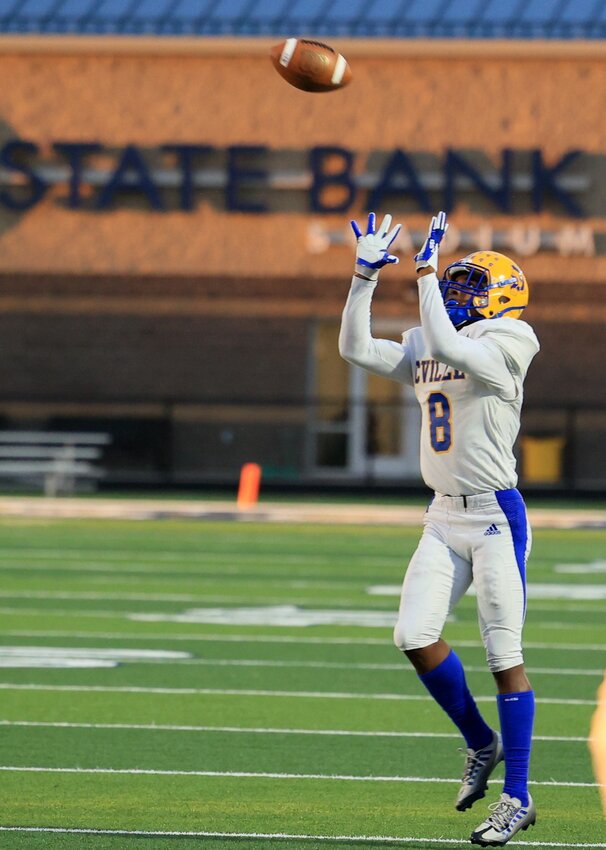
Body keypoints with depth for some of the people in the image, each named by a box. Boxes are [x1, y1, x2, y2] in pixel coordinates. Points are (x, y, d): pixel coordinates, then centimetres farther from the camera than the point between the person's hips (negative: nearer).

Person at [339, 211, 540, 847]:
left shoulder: (502, 347, -10)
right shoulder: (425, 349, 13)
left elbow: (448, 346, -27)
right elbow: (355, 349, 10)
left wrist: (427, 271, -20)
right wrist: (365, 274, 4)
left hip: (495, 515, -7)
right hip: (445, 515, 7)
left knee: (505, 655, -5)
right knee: (414, 635, -4)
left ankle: (518, 797, 1)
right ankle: (481, 745, 18)